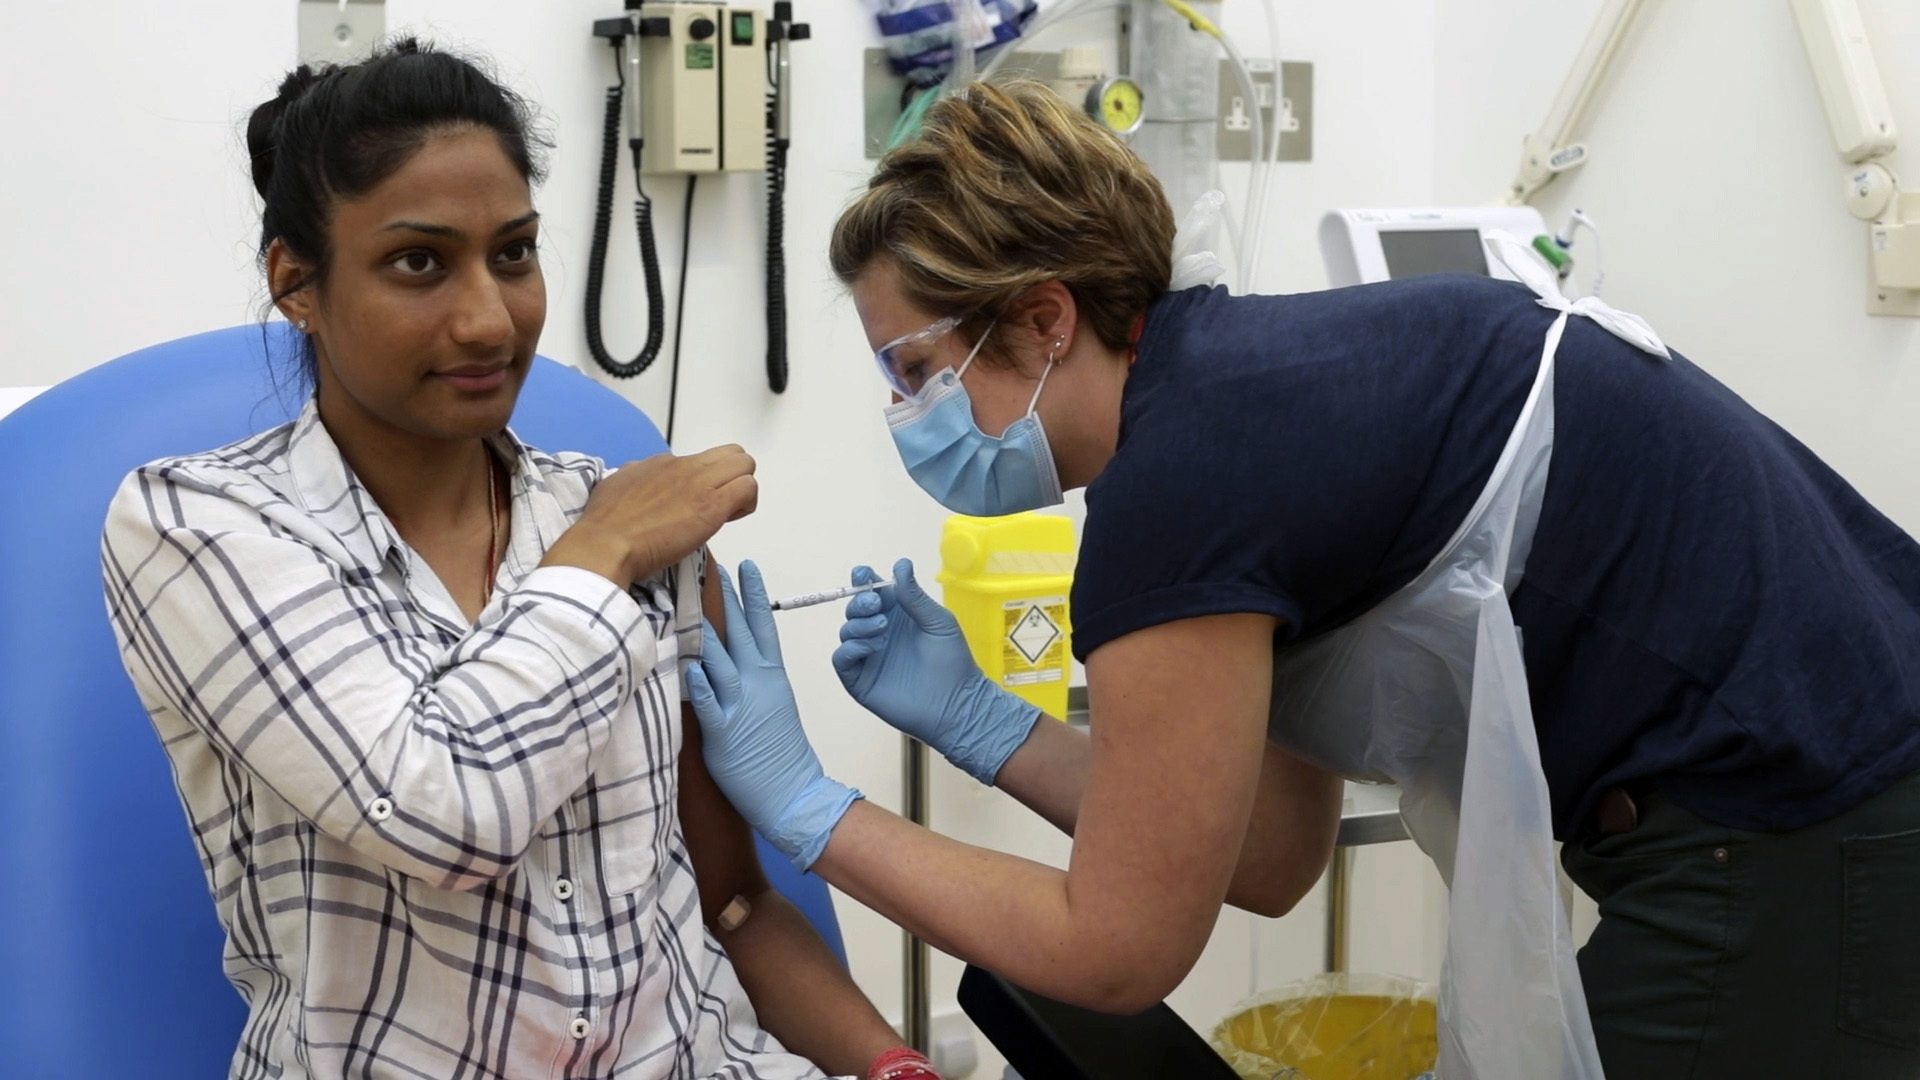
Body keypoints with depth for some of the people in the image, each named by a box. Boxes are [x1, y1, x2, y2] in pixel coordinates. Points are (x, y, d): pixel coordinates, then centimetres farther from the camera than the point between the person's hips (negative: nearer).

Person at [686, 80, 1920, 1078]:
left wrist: (802, 803, -3)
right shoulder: (1250, 390, 8)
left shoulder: (1183, 485, -19)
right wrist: (974, 719, 8)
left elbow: (1114, 948, -10)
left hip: (1800, 855, -9)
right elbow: (1271, 857, 11)